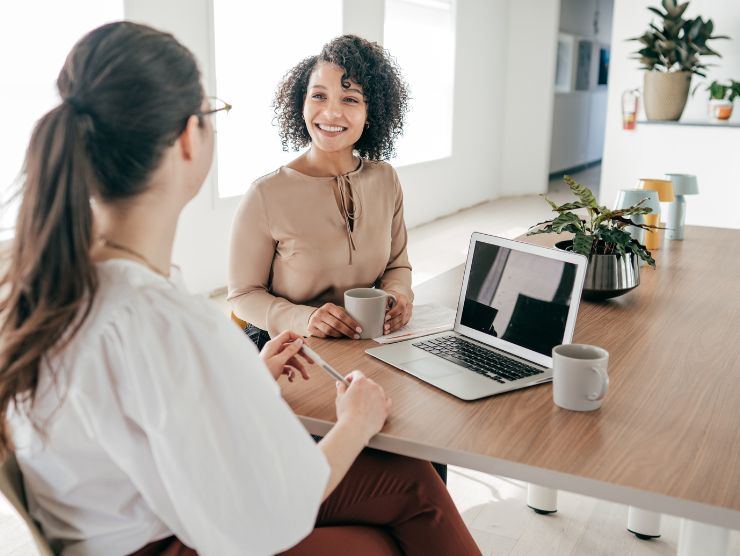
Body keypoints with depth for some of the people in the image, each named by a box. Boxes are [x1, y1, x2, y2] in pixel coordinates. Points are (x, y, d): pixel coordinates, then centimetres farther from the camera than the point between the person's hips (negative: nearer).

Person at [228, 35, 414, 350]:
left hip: (368, 344, 4)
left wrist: (399, 294, -8)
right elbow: (243, 294, -5)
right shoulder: (266, 195, -12)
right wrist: (303, 318, -23)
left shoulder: (385, 179, 3)